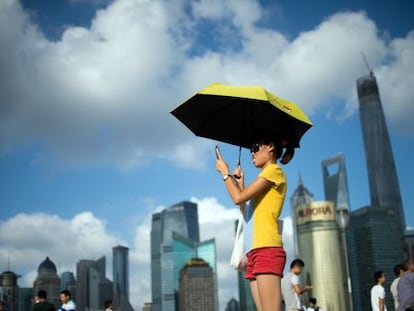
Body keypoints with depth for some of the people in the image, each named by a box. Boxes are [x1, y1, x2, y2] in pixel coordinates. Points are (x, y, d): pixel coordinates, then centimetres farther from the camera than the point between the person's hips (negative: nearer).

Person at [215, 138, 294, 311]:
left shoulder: (274, 170, 2)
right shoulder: (265, 178, 28)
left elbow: (238, 198, -8)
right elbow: (246, 213, 26)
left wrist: (225, 172, 7)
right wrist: (240, 182, 26)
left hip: (267, 249, -9)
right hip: (255, 251, 9)